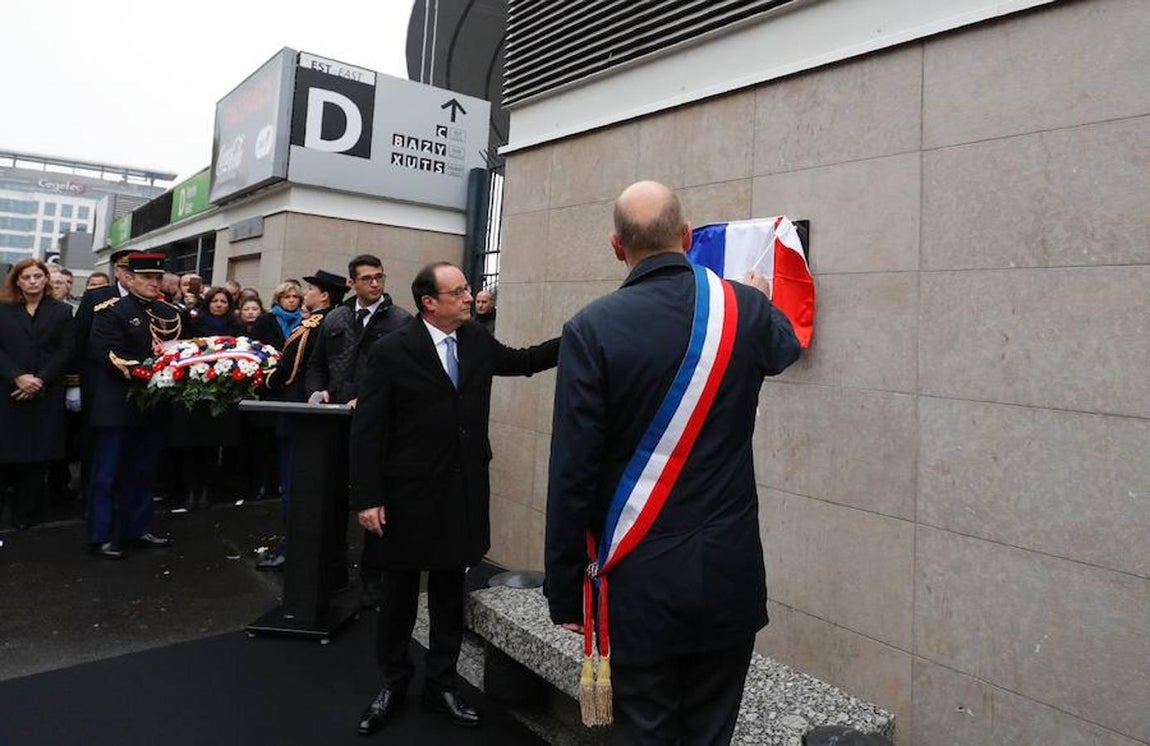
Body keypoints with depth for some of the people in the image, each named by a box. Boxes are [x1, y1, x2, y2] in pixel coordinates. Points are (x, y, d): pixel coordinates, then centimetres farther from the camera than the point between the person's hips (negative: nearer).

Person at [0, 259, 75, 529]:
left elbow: (66, 350, 0)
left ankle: (26, 512, 11)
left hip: (46, 394, 0)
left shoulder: (61, 311, 8)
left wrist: (40, 380, -11)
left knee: (37, 453, 3)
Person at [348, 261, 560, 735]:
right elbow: (366, 429, -12)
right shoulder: (392, 351, -13)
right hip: (409, 493, -4)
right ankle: (393, 683, 33)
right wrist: (367, 497, -15)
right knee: (399, 593, 13)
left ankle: (441, 683, 32)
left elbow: (521, 361, 18)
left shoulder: (477, 339, 2)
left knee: (449, 592, 15)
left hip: (462, 491, 4)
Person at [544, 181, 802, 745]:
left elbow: (572, 473, -12)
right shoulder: (746, 309, -3)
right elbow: (785, 348, 23)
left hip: (640, 578, -3)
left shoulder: (592, 328, -13)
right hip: (730, 572, 3)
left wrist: (564, 590, -1)